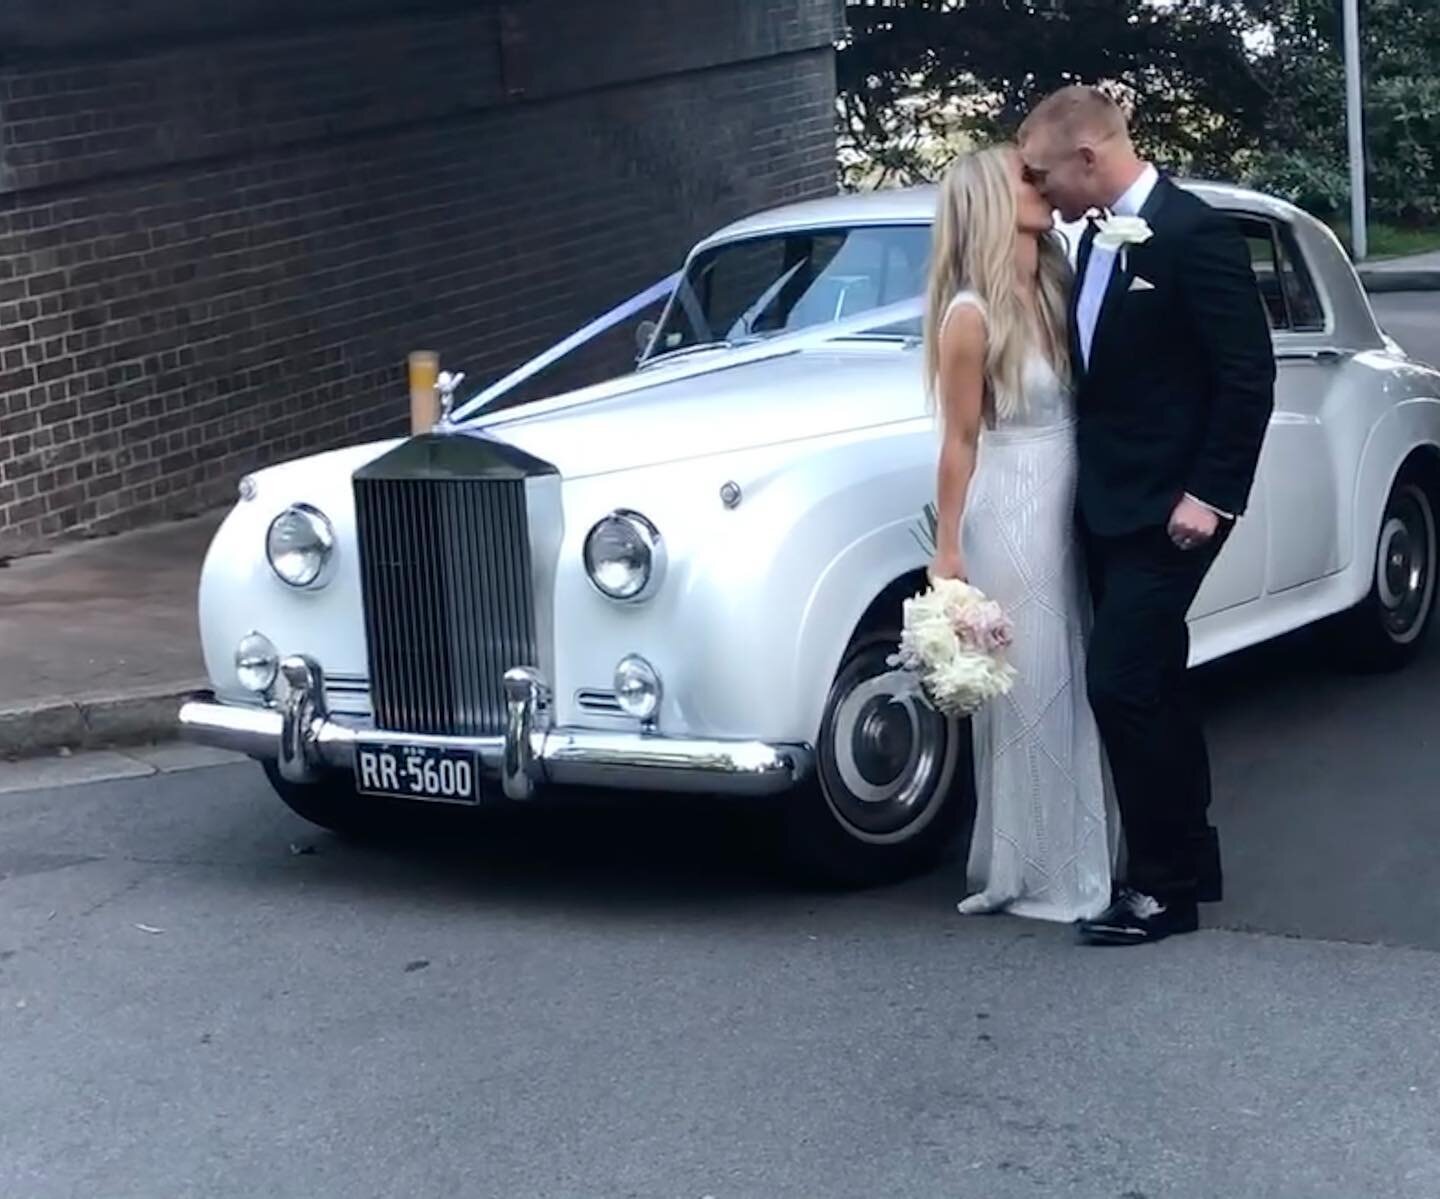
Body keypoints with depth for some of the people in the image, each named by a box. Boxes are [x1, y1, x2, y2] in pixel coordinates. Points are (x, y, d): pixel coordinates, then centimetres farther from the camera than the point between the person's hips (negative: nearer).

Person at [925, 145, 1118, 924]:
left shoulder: (1055, 290, 6)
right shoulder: (971, 316, -14)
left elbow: (1080, 405, 10)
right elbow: (959, 443, -11)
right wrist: (947, 555, -9)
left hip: (1070, 514, 7)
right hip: (1008, 522, -7)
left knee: (1075, 689, 14)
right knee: (1028, 696, 2)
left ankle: (1079, 860, 27)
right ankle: (1031, 875, 15)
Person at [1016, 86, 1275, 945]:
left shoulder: (1194, 232, -15)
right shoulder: (1101, 236, 10)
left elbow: (1250, 372, -17)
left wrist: (1211, 494, -19)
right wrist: (1088, 480, 10)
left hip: (1171, 508, -9)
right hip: (1111, 502, 9)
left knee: (1121, 683, -11)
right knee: (1155, 682, 15)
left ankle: (1163, 887, 0)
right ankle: (1190, 861, 27)